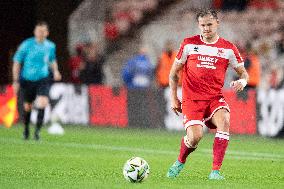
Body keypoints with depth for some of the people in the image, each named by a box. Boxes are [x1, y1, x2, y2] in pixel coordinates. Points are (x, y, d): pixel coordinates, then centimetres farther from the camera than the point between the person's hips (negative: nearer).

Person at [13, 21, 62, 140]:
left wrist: (55, 71, 2)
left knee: (42, 103, -21)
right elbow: (17, 62, -4)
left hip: (43, 79, 1)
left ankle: (37, 130, -14)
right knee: (27, 107, 10)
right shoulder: (26, 45, -10)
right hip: (27, 80, -1)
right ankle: (26, 128, 36)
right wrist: (15, 80, -8)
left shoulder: (50, 46, 1)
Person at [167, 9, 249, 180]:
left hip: (215, 98, 1)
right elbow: (174, 73, 12)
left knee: (224, 121, -31)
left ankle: (216, 171, -25)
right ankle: (180, 163, 13)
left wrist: (242, 81, -13)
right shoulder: (189, 44, 3)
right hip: (191, 99, -1)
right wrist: (174, 98, 7)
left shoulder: (228, 48, 3)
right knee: (195, 137, -22)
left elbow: (243, 73, 11)